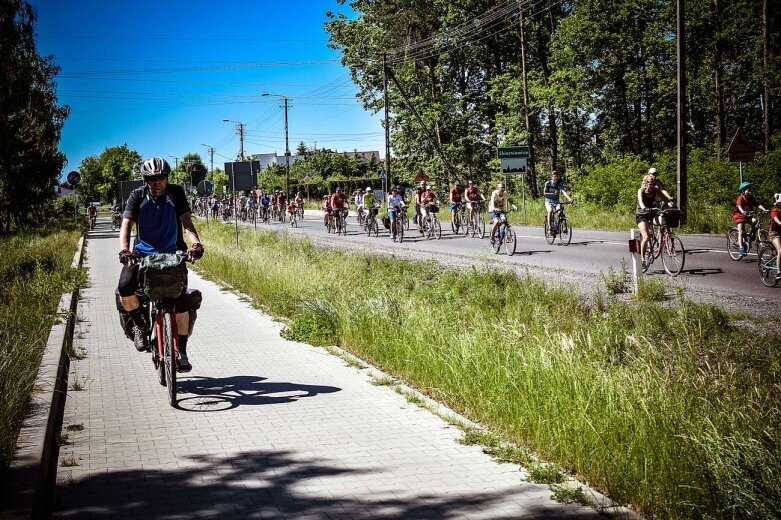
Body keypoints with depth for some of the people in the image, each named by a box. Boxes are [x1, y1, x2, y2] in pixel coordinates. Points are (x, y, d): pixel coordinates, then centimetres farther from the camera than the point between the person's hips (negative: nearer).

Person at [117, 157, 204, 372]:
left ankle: (181, 351, -1)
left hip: (172, 253, 0)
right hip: (143, 253, 0)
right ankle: (139, 323, 2)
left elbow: (186, 222, -13)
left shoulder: (176, 194, -5)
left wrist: (196, 243, -33)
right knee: (125, 287, -26)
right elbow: (126, 225, -13)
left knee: (180, 300, -14)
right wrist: (124, 250, -32)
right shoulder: (138, 196, -5)